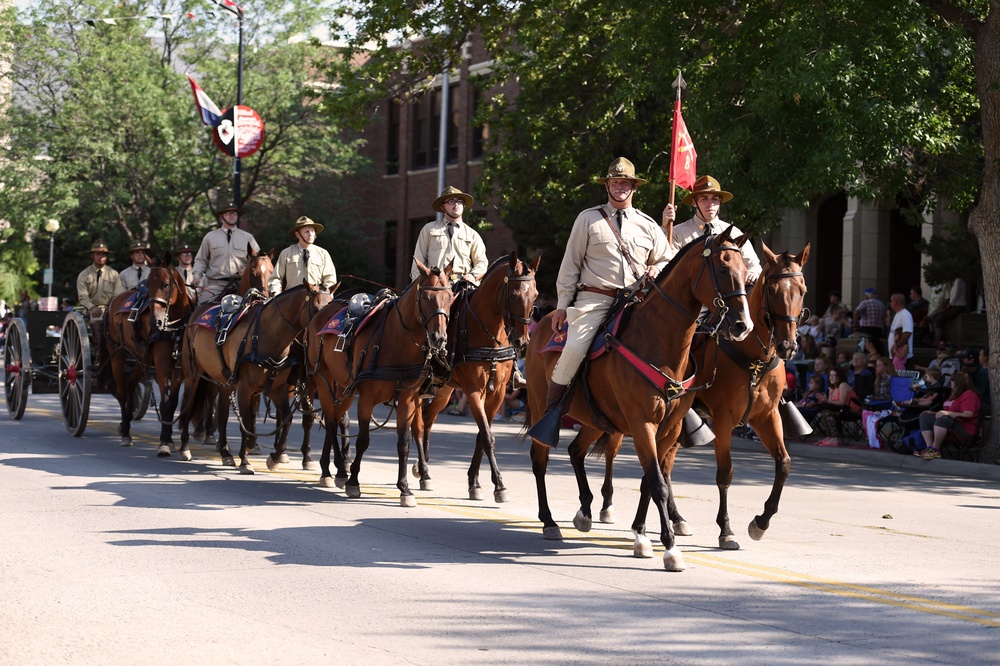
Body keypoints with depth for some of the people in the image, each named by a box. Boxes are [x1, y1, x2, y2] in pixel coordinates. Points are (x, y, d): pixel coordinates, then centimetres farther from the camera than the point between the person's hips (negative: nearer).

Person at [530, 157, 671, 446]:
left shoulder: (648, 225, 16)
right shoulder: (588, 219, 9)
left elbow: (667, 260, 25)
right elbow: (571, 264, 8)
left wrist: (657, 270, 0)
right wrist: (563, 305, 3)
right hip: (595, 299, -3)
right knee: (575, 349, -26)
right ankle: (551, 413, -12)